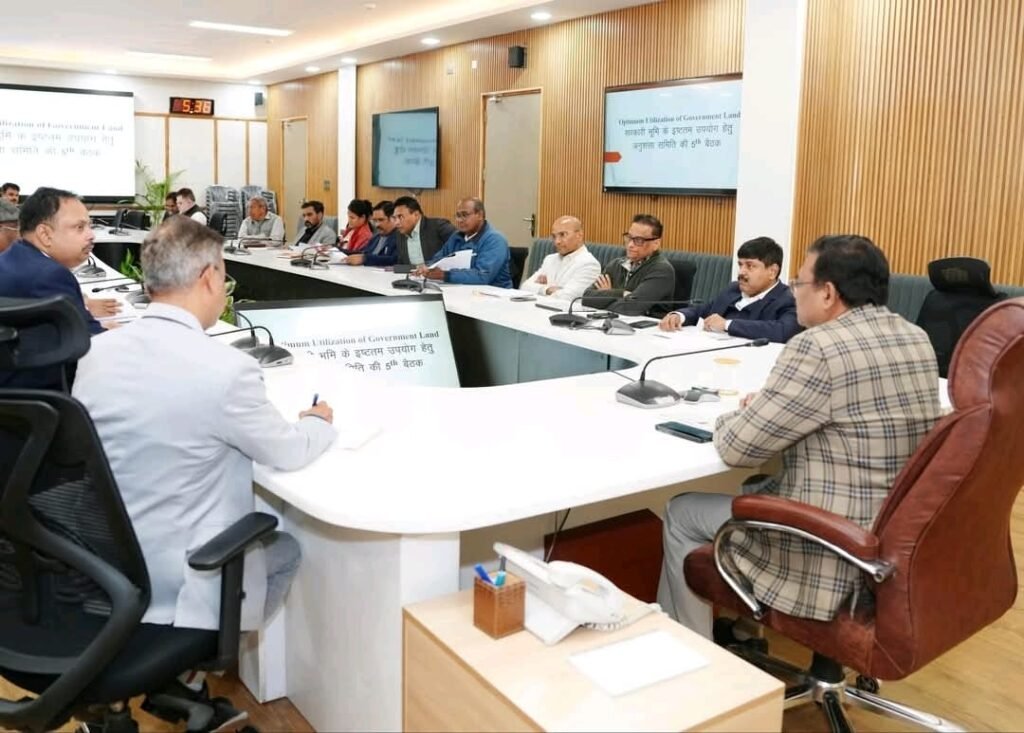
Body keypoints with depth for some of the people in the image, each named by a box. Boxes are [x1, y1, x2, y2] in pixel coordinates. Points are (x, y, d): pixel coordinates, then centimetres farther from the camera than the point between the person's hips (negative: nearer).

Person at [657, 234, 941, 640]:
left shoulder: (818, 347, -22)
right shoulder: (917, 340, 5)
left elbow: (737, 448, -17)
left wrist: (731, 418, 5)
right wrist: (770, 403, 12)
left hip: (836, 555, -9)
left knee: (681, 513, 9)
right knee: (758, 489, 30)